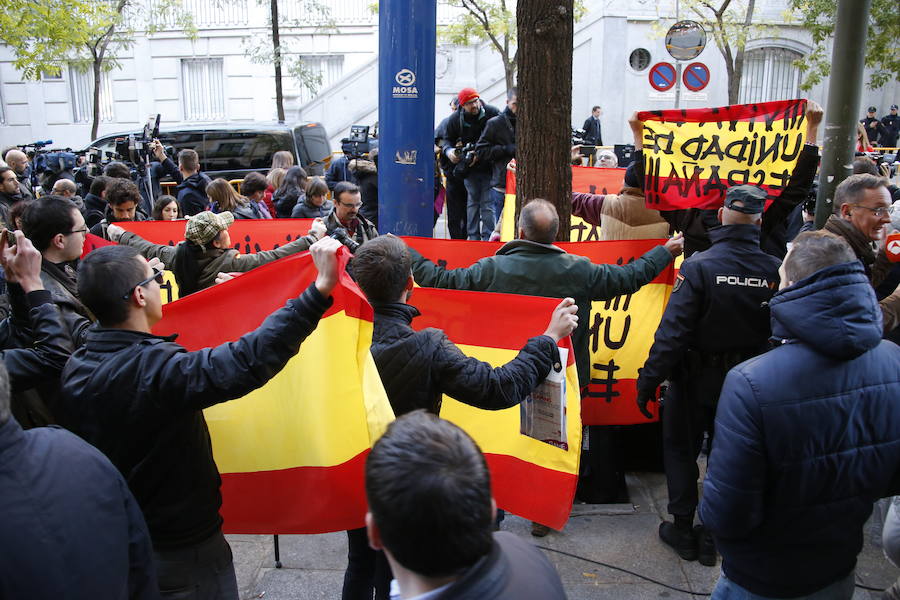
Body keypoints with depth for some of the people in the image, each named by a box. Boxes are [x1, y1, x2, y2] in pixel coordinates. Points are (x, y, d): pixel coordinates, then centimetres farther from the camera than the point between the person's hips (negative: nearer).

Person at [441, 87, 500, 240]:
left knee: (488, 203, -4)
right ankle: (473, 236, 19)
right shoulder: (456, 120, -1)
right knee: (473, 202, 11)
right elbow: (447, 139, 12)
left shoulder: (492, 113, -9)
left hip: (489, 166, -3)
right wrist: (449, 151, -12)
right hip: (470, 169, 3)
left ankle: (488, 237, 1)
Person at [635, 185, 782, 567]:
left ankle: (683, 529, 25)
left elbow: (673, 331, -23)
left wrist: (649, 379, -16)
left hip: (696, 380, -3)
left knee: (681, 450, 16)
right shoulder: (775, 271, -12)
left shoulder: (698, 266, -21)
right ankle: (714, 536, 29)